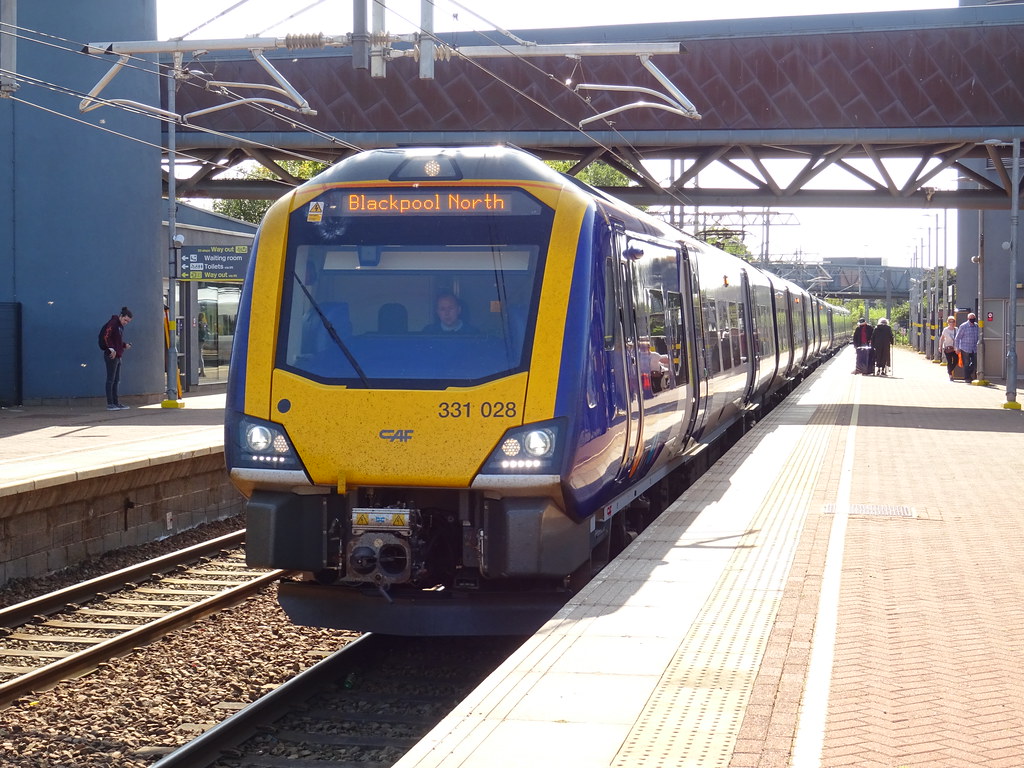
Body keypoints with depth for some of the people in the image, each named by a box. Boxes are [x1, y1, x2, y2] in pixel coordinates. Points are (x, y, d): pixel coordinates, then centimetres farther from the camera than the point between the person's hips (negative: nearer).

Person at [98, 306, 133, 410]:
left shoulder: (120, 326, 17)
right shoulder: (113, 323, -11)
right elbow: (106, 337, -20)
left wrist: (125, 345, 8)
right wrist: (112, 349, -23)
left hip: (117, 356, 10)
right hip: (111, 355, -10)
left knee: (116, 380, 12)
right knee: (111, 380, -7)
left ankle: (116, 403, 17)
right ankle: (110, 404, -5)